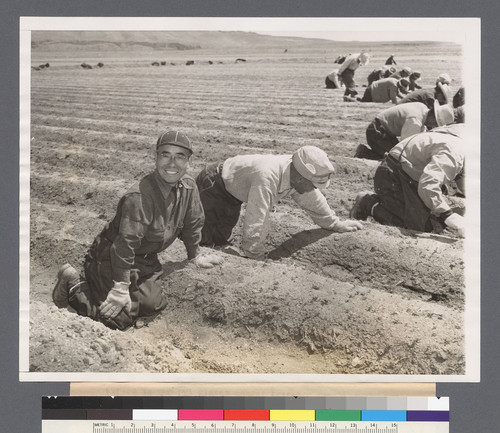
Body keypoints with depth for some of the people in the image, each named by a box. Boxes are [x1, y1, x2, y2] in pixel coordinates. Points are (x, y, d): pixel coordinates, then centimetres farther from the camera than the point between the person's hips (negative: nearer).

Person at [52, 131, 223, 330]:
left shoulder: (188, 187, -8)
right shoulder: (138, 198, -32)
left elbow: (192, 223, 9)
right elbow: (125, 243, -30)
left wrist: (195, 256, 19)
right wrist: (121, 288, -28)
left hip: (145, 260, 8)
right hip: (110, 257, -8)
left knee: (153, 305, 2)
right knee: (120, 318, -12)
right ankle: (73, 284, 9)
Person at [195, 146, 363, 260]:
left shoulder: (298, 175, -15)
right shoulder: (267, 178, -42)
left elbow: (313, 201, 2)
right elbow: (256, 220, -40)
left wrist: (336, 224, 11)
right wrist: (254, 257, -33)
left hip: (232, 191, 8)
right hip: (212, 184, -8)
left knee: (223, 237, 13)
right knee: (215, 240, -15)